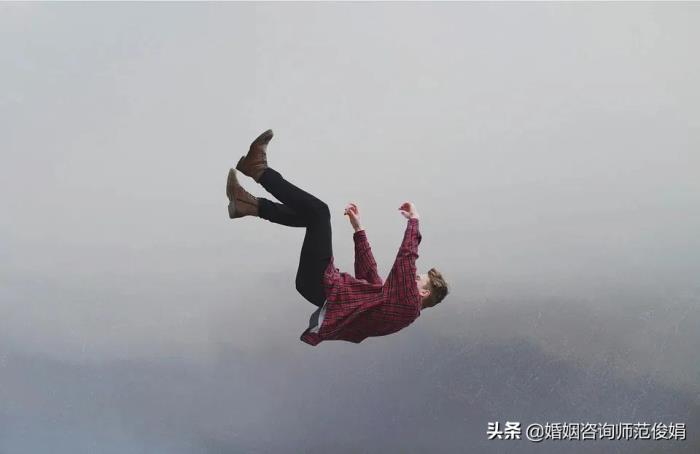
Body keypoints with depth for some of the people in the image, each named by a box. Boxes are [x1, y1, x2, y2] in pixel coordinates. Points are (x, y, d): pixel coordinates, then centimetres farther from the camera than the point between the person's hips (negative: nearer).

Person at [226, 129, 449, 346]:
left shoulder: (407, 302, -9)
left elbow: (406, 257, -18)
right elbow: (367, 273, 24)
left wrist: (414, 221, -6)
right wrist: (358, 228, 24)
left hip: (323, 285, -9)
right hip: (325, 289, 9)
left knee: (318, 210, -12)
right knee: (314, 215, 20)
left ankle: (259, 170, -1)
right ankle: (249, 205, 12)